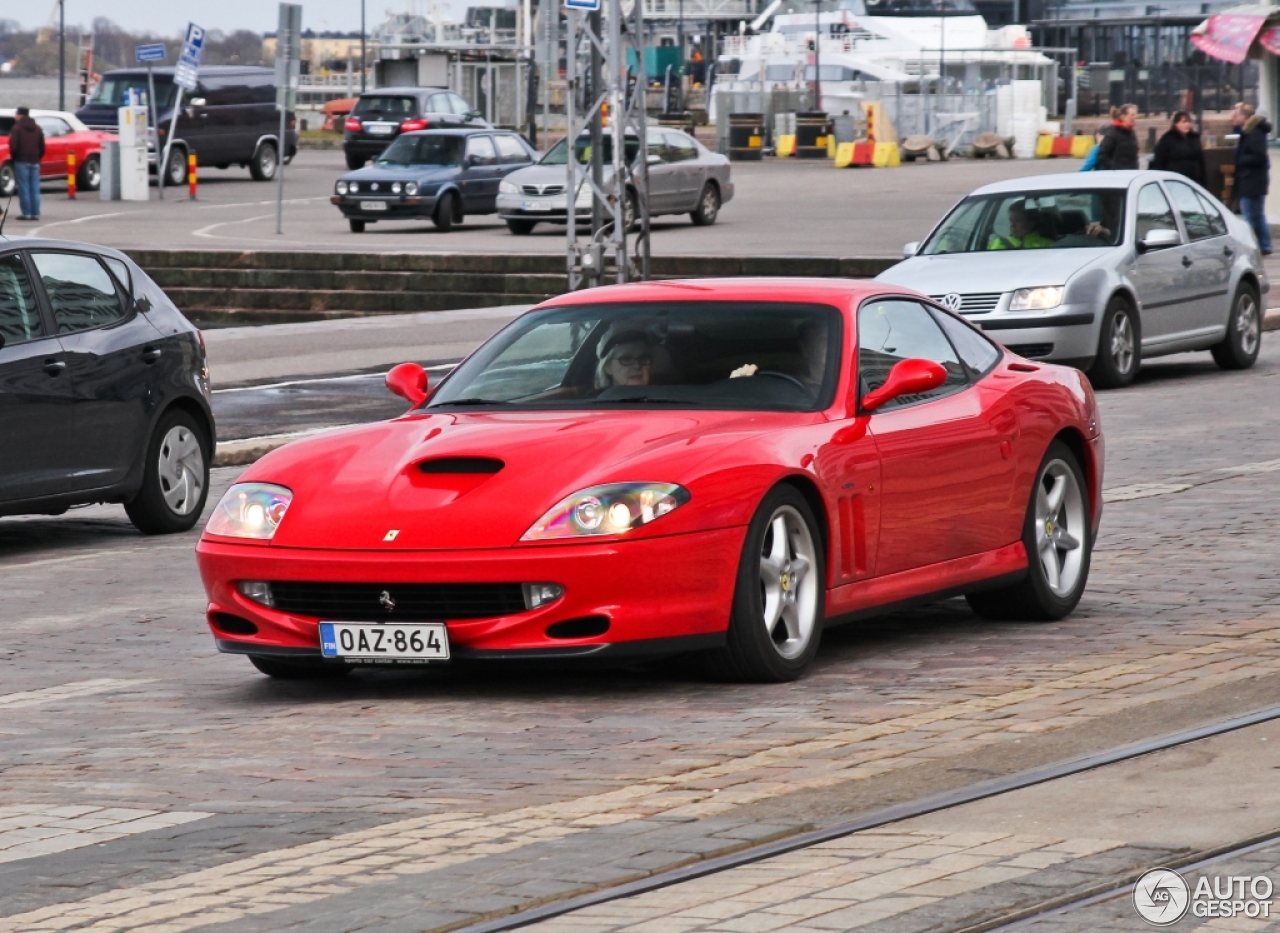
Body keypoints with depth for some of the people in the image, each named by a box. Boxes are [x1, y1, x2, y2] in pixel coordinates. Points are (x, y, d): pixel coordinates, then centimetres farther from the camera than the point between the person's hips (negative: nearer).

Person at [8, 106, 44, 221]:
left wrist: (14, 156, 4)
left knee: (24, 188, -4)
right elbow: (42, 147, 13)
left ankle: (26, 213, -8)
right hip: (34, 162, 6)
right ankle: (35, 213, 2)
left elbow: (13, 146, -12)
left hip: (21, 161, -6)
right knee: (35, 189, 5)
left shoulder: (17, 128, -7)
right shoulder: (37, 129, 13)